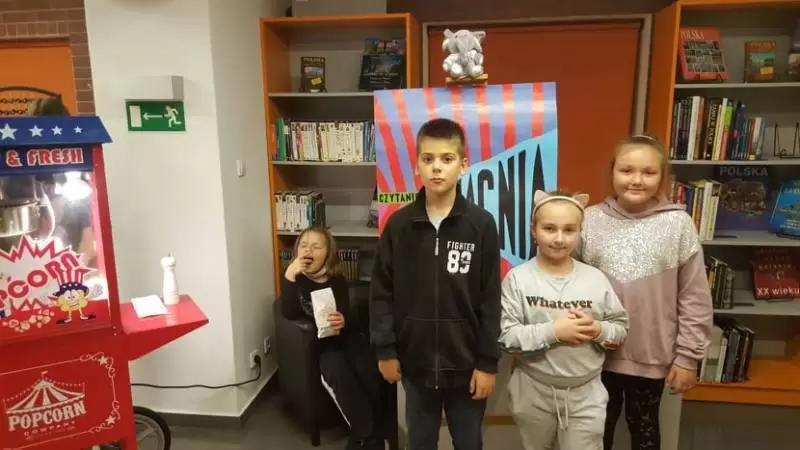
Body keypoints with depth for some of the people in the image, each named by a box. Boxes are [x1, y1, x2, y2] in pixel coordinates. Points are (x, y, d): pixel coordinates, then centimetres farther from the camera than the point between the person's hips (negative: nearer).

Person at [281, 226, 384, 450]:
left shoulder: (337, 281, 4)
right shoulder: (294, 279, 2)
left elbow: (347, 316, -3)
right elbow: (288, 313, -15)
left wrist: (342, 321, -28)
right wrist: (289, 276, -25)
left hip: (343, 337, 2)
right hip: (315, 345, -2)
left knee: (368, 369, -26)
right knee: (338, 373, -31)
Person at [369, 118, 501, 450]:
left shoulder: (482, 224, -9)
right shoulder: (399, 224, -5)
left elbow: (490, 300, -7)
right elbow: (382, 292, -1)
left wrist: (488, 361, -7)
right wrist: (385, 349, -3)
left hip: (466, 362, -1)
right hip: (415, 360, 1)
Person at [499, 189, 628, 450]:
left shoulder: (595, 278, -5)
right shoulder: (518, 278, -13)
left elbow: (621, 327, 2)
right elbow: (505, 335, -17)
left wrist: (599, 330, -18)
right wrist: (553, 331, -25)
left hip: (585, 393, 1)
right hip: (534, 391, 0)